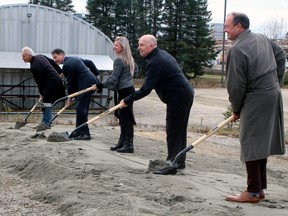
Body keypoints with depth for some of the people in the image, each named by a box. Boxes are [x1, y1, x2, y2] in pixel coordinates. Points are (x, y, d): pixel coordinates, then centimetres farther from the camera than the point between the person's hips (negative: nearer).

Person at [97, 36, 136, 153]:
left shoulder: (119, 60, -13)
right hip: (129, 88, 10)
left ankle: (129, 145, -6)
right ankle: (122, 142, 21)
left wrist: (101, 85, -3)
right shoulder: (129, 59, 15)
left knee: (126, 118, -8)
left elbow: (114, 78, -13)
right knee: (123, 117, 14)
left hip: (124, 91, -10)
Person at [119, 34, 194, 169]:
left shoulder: (155, 62, -19)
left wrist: (127, 101, -14)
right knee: (180, 130, 15)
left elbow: (146, 89, -21)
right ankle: (179, 162, 22)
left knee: (173, 131, -5)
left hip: (177, 97, -11)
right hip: (186, 94, 11)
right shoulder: (162, 54, 13)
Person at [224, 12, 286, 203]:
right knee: (261, 142, 14)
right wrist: (276, 81, 21)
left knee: (251, 145, -2)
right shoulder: (262, 38, 10)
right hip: (273, 96, 9)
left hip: (256, 101, -9)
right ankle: (260, 188, 21)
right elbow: (281, 55, 22)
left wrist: (236, 109, -1)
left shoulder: (238, 50, -17)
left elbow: (236, 85, -15)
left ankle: (253, 192, 3)